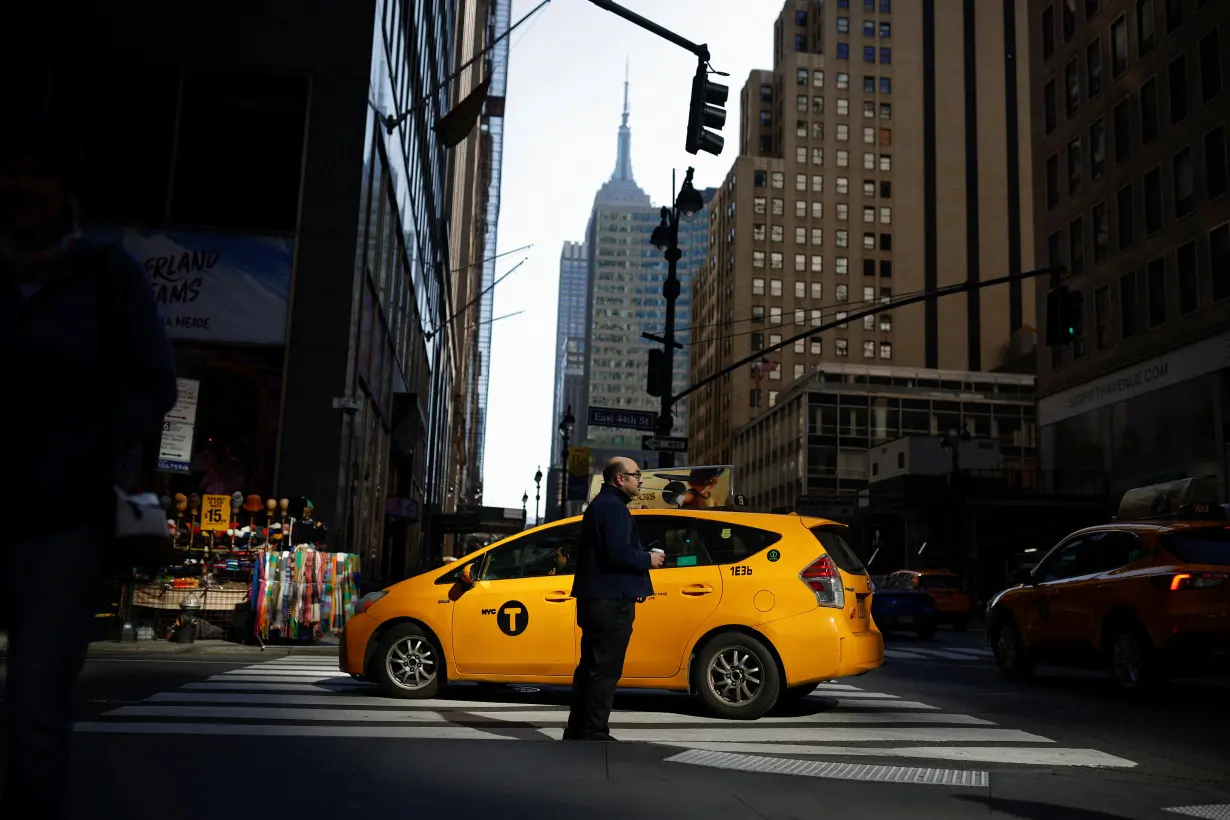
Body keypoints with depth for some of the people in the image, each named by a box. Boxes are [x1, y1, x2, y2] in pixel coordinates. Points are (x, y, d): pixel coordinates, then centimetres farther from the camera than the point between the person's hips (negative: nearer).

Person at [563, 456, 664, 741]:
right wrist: (648, 560, -9)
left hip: (596, 599, 11)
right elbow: (619, 554, -25)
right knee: (605, 670, -7)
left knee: (591, 667, 14)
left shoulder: (600, 504, 21)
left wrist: (641, 556, 15)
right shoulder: (613, 506, -14)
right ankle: (593, 734, -4)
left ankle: (577, 731, 18)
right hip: (612, 601, -11)